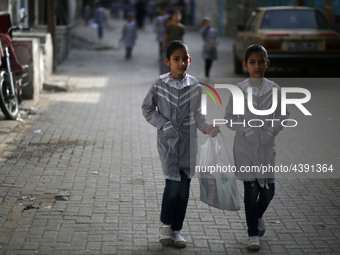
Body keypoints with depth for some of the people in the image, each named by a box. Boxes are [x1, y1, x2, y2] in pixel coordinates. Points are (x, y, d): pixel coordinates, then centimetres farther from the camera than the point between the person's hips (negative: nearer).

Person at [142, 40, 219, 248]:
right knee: (173, 184, -11)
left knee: (184, 186, 4)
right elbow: (147, 108, 2)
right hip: (167, 139, -2)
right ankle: (165, 224, 12)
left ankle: (177, 229, 19)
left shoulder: (194, 85, -1)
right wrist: (164, 124, -9)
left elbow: (196, 113, 9)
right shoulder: (160, 84, -6)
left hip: (188, 140, 2)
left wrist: (207, 127, -8)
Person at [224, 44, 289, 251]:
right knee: (251, 188, 0)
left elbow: (283, 116, 6)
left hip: (267, 145, 2)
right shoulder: (239, 90, -3)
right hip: (245, 145, -2)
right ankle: (253, 234, 12)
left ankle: (259, 215, 37)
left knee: (269, 189, 3)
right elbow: (229, 118, 1)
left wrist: (273, 130, -11)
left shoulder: (274, 89, 1)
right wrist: (244, 128, -13)